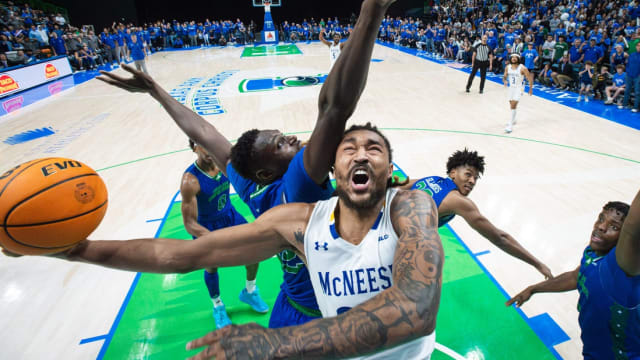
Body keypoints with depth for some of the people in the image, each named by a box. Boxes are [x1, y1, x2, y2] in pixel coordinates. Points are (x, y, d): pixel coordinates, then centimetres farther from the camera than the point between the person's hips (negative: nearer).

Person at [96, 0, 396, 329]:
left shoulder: (253, 191, -12)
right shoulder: (296, 186, -33)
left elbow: (203, 135, -3)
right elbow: (336, 106, -46)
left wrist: (154, 89, 8)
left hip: (289, 308, 7)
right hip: (316, 319, -6)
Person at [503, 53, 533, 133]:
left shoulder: (522, 68, -16)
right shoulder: (508, 67, -2)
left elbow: (530, 78, -8)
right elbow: (504, 77, 10)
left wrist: (531, 88, -6)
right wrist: (505, 81, -14)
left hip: (519, 88, -6)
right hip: (511, 87, 6)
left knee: (513, 105, -17)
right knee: (511, 104, 19)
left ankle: (510, 125, -19)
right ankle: (513, 120, 42)